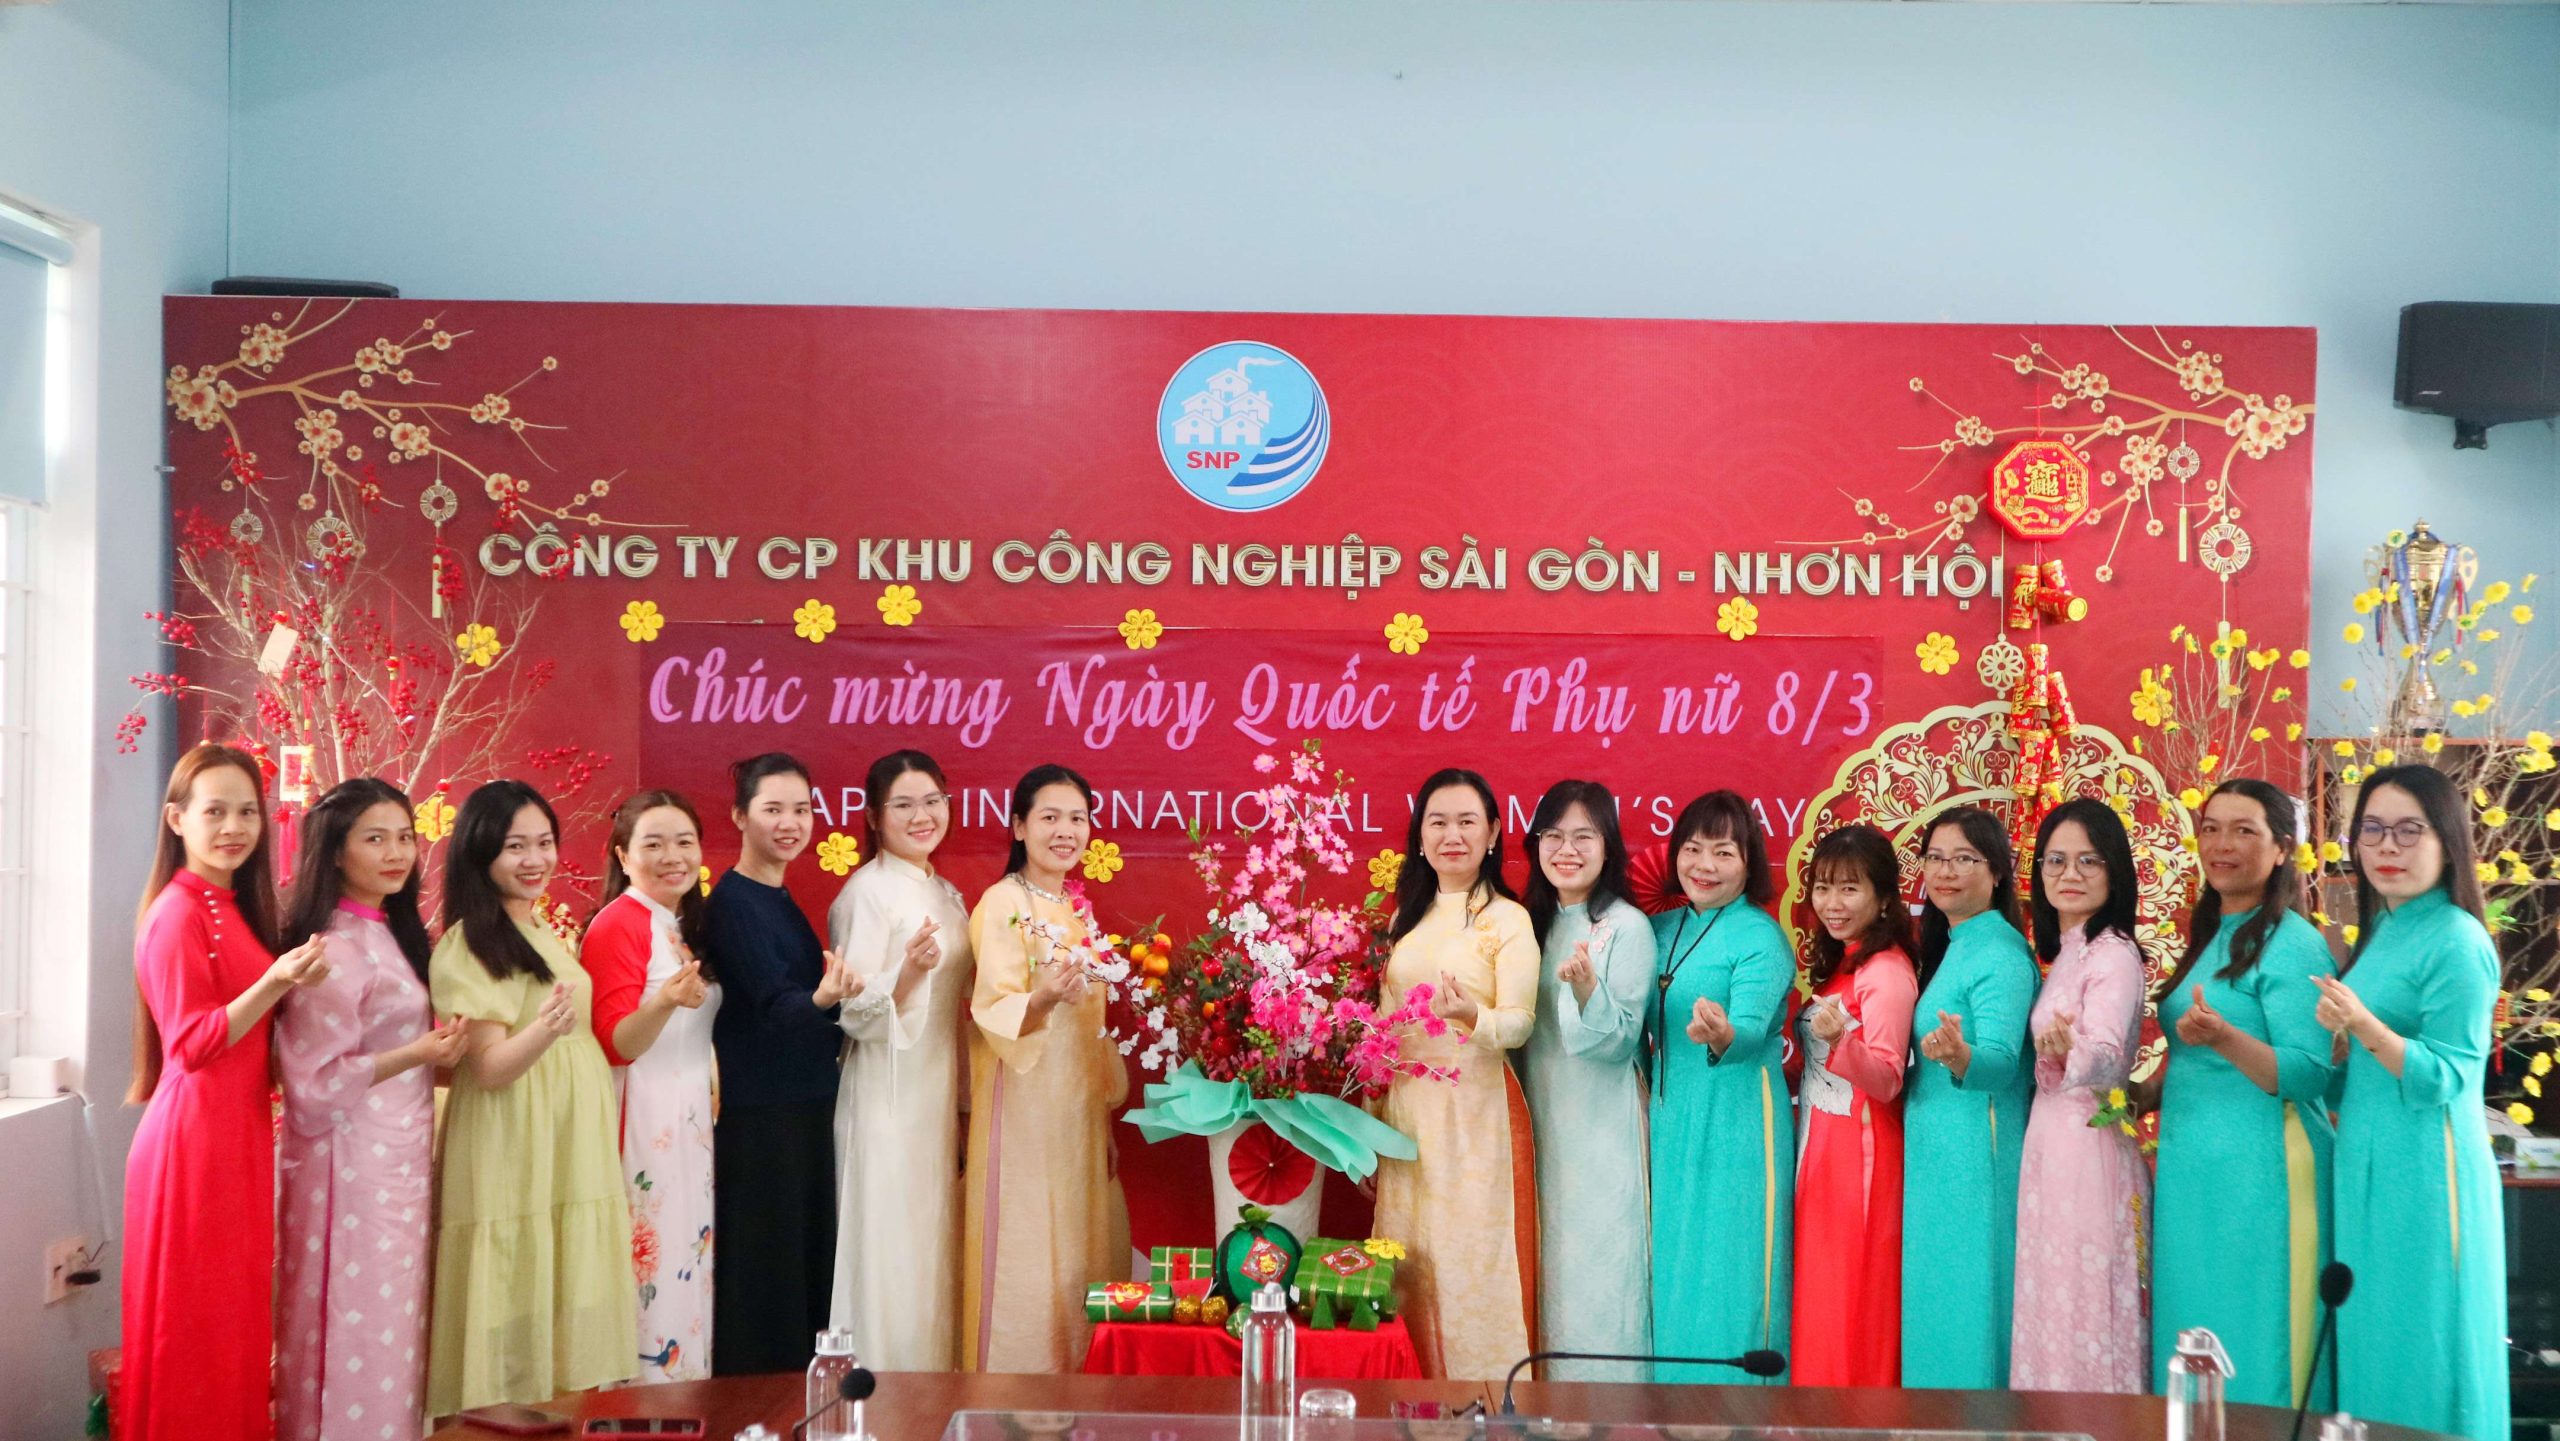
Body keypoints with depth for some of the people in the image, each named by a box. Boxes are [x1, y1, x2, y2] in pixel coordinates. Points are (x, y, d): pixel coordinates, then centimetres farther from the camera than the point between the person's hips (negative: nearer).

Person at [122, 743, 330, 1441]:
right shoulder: (179, 912, -13)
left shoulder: (231, 907, 13)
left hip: (237, 1131, 9)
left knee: (232, 1311, 14)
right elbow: (191, 1043, -17)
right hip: (195, 1134, -9)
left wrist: (290, 982, 6)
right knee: (195, 1318, 0)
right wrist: (276, 983, -27)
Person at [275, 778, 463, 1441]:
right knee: (359, 1332, -1)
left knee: (394, 1329, 13)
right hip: (351, 1165, -9)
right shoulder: (332, 950, -16)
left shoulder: (393, 933, 11)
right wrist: (414, 1056, -21)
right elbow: (312, 1084, -19)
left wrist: (441, 1057, 9)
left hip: (401, 1158, 9)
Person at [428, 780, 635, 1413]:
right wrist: (544, 1029, -36)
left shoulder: (544, 932, 12)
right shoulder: (466, 947, -11)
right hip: (513, 1158, -8)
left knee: (570, 1306, 10)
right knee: (518, 1324, -3)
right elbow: (488, 1069, -19)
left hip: (575, 1151, 8)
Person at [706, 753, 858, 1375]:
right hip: (759, 1116, -9)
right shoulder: (732, 902, -12)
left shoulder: (780, 899, 14)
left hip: (805, 1108, 9)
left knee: (808, 1261, 12)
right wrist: (821, 1000, -41)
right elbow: (772, 1005, -24)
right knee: (764, 1269, -6)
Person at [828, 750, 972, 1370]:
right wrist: (907, 973, -33)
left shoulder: (945, 895, 13)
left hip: (939, 1102, 8)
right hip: (888, 1103, -8)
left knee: (935, 1255, 11)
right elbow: (853, 1011, -15)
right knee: (892, 1255, -5)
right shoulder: (867, 891, -10)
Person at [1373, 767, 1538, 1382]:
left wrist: (1475, 1018, -35)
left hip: (1476, 1115, -5)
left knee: (1473, 1260, -2)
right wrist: (1369, 1114, 13)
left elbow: (1519, 1023, -13)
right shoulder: (1406, 918, 12)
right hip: (1404, 1109, 5)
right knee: (1410, 1262, 7)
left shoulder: (1509, 920, -5)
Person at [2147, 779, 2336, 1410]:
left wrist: (2224, 1038, -31)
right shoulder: (2209, 939, 16)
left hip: (2260, 1171, -8)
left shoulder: (2293, 945, -9)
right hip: (2190, 1171, 8)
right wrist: (2141, 1093, 9)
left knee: (2252, 1357, -4)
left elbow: (2308, 1077, -17)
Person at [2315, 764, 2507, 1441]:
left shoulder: (2458, 942, -14)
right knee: (2371, 1343, 15)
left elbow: (2442, 1080, -20)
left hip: (2422, 1174, -9)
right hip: (2369, 1167, 9)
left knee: (2416, 1353, 0)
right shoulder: (2382, 930, 12)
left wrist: (2364, 1027, -30)